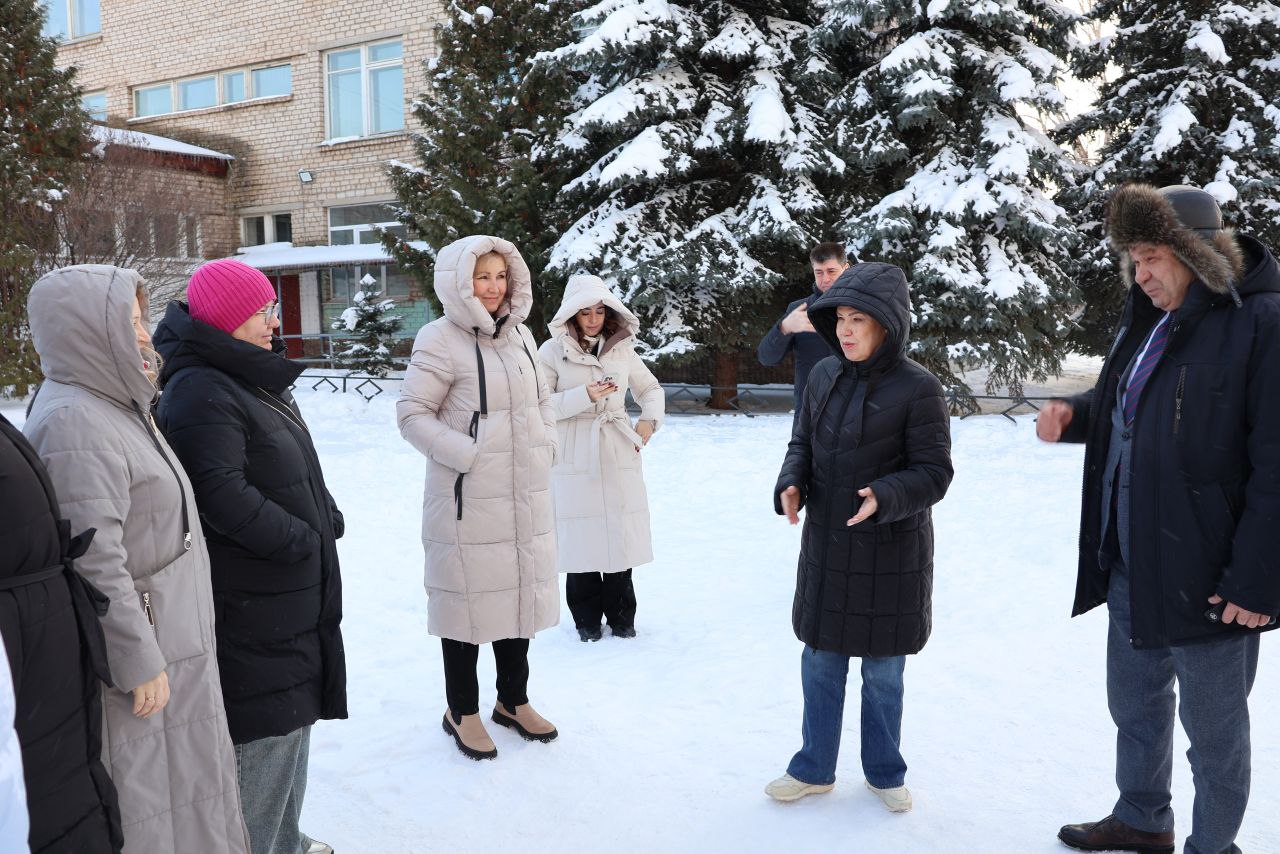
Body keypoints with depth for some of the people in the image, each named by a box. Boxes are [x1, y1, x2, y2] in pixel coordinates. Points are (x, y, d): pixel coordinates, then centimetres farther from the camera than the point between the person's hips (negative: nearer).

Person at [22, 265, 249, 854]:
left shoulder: (114, 403, 11)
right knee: (144, 792, 5)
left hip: (173, 641, 10)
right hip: (139, 656, -10)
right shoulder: (74, 422, -22)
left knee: (179, 781, 21)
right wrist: (140, 663, -20)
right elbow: (96, 567, -25)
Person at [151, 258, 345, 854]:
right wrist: (305, 540, -19)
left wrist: (325, 518, 5)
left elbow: (296, 470, 20)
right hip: (250, 601, -10)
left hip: (294, 592, 10)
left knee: (292, 716, 21)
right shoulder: (202, 393, -20)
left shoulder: (257, 380, 13)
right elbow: (224, 498, -27)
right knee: (263, 732, -1)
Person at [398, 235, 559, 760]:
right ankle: (462, 712, 23)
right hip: (469, 499, -7)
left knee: (521, 593, 15)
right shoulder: (441, 340, -11)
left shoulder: (520, 334, 10)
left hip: (526, 495, 7)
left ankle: (513, 700, 33)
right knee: (469, 598, 4)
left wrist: (545, 443, 5)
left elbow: (543, 398, 20)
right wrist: (466, 454, -19)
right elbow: (412, 413, -12)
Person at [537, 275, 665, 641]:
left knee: (621, 536, 6)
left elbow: (651, 388, 23)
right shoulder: (553, 351, -2)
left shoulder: (622, 348, 9)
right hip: (574, 460, -3)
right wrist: (586, 395, -15)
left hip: (618, 457, 3)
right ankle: (587, 619, 17)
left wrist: (650, 419, 6)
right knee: (580, 541, 0)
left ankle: (621, 616, 21)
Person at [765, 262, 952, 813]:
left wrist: (884, 498, -30)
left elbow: (934, 473, -13)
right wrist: (791, 486, -12)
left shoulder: (917, 389, -14)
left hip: (891, 553, -4)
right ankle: (815, 768, 32)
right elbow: (802, 445, 9)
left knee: (883, 670, 11)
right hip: (825, 546, 4)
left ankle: (884, 771, 34)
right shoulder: (824, 376, 1)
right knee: (820, 662, 14)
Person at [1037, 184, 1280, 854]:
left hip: (1204, 580, -8)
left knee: (1213, 729, 11)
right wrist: (1075, 414, 3)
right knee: (1133, 705, 22)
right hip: (1129, 569, 8)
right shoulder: (1149, 321, 9)